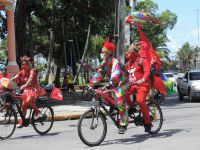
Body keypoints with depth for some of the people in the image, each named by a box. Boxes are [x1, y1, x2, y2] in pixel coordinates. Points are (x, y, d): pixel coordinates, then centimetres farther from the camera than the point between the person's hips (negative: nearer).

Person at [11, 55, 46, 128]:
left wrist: (25, 85, -48)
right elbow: (15, 77, -10)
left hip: (34, 89, -6)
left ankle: (38, 112, -10)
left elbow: (30, 78, -30)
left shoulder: (32, 71, -13)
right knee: (23, 104, 0)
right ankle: (22, 121, 10)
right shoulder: (22, 72, 4)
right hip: (26, 90, 6)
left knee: (28, 101, -30)